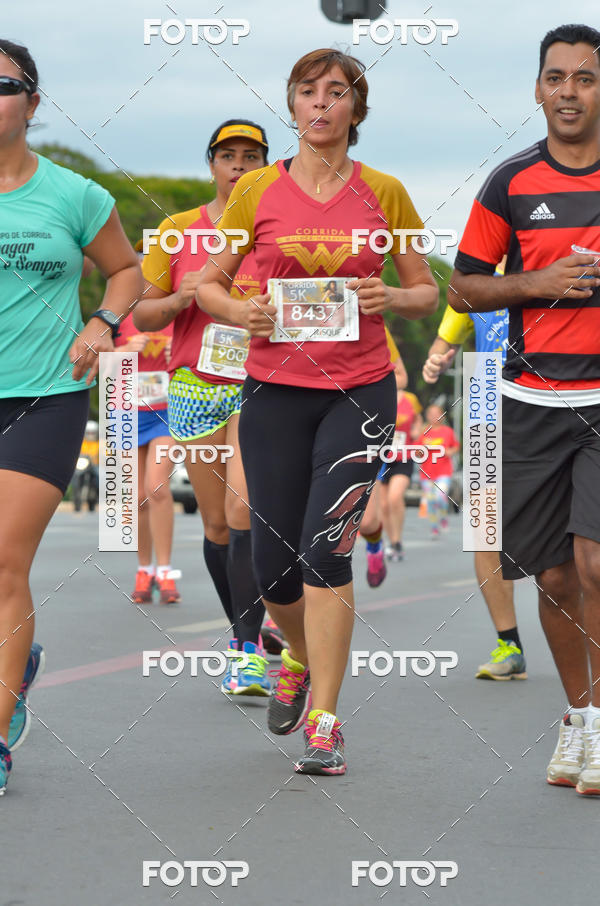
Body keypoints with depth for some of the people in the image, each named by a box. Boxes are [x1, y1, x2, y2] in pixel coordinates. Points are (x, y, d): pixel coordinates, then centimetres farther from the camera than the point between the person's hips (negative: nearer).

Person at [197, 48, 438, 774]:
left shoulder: (384, 192, 3)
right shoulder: (256, 190, 3)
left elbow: (426, 291, 10)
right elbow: (209, 284, 10)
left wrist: (392, 299, -12)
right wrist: (239, 311, -11)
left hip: (360, 390, -1)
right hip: (274, 388, 1)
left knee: (325, 550, -14)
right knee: (273, 564, 4)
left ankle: (323, 724, -7)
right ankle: (301, 659, 37)